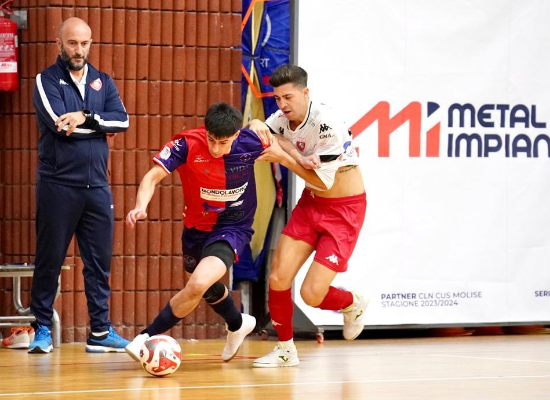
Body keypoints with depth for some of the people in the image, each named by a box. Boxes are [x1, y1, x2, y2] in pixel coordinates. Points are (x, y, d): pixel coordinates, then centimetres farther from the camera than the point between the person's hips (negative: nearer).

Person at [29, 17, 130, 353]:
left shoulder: (103, 82, 12)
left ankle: (101, 331, 9)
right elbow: (60, 124, -16)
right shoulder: (47, 81, -1)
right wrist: (99, 124, -7)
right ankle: (43, 328, 10)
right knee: (50, 260, 1)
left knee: (100, 261, 4)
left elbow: (122, 121, -3)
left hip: (97, 185, 4)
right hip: (58, 184, -4)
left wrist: (85, 118, -16)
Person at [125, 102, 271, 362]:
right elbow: (153, 176, -30)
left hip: (233, 227, -3)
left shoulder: (251, 142, -21)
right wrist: (141, 206, -44)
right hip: (196, 227, 3)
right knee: (207, 287, 27)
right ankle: (238, 325, 59)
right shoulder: (187, 144, -24)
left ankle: (148, 336, -11)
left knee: (198, 284, -26)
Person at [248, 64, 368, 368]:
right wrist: (256, 127, -30)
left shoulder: (326, 125, -26)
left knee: (312, 294, -11)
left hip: (344, 209, -6)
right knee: (278, 278, -7)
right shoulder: (281, 120, -5)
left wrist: (284, 157, -31)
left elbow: (323, 181, -24)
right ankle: (285, 350, 12)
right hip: (310, 203, 6)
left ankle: (353, 304, 24)